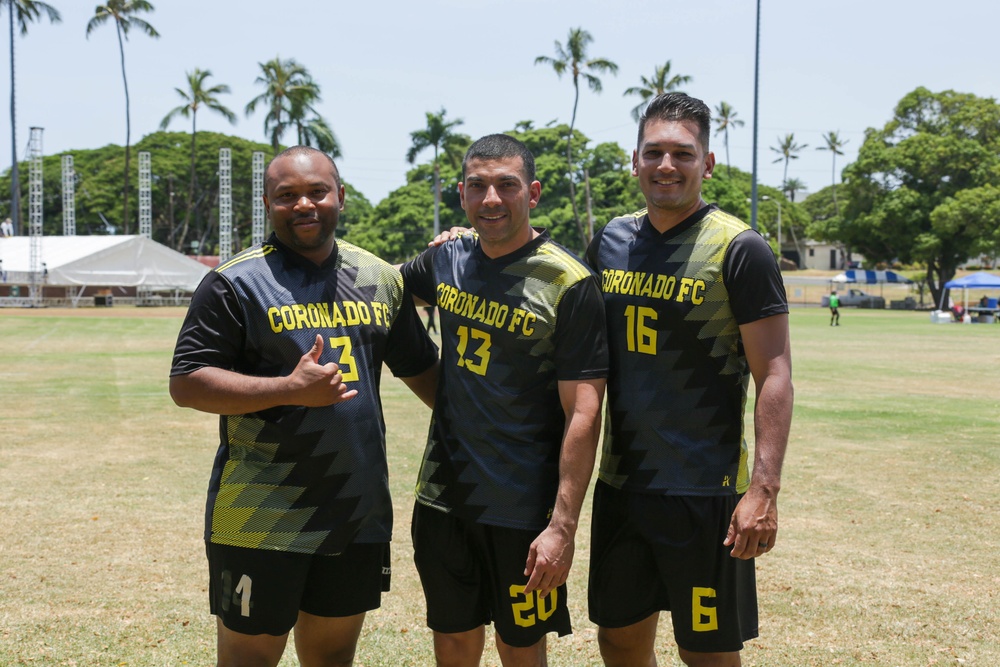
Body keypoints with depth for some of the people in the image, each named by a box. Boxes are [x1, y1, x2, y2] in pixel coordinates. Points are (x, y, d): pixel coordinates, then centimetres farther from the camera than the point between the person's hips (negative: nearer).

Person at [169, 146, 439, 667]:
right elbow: (186, 383, -12)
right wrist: (291, 389, -20)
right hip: (260, 522, -5)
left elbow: (421, 369, 19)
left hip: (359, 518, 5)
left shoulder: (380, 279, 10)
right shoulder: (236, 283, -7)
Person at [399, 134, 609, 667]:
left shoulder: (569, 284, -13)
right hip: (442, 498, 5)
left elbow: (583, 413, -15)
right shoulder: (447, 260, 3)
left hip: (522, 510, -5)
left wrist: (563, 527, -19)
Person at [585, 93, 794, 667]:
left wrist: (764, 489, -19)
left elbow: (775, 376, -12)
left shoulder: (738, 250, -9)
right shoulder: (610, 242, 8)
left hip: (706, 490, -5)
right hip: (620, 481, 6)